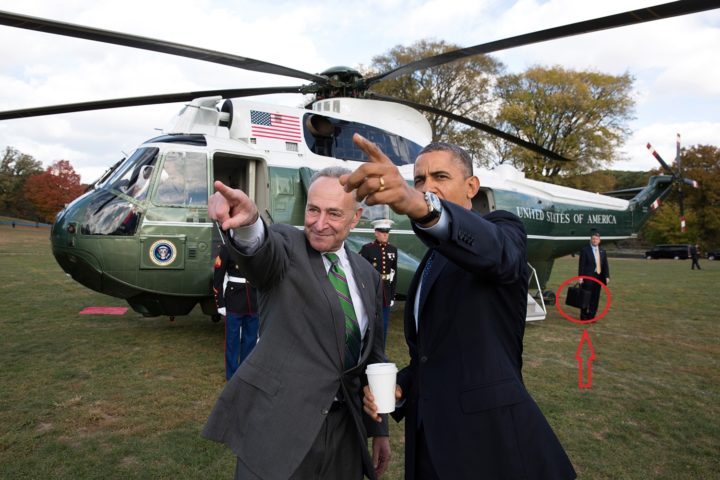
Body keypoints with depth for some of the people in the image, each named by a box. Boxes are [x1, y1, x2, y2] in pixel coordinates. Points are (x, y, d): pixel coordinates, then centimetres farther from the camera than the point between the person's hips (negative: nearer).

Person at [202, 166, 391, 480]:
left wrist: (379, 429, 14)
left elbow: (373, 354, 12)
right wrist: (248, 222, -54)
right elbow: (261, 251, -31)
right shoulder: (286, 246, -6)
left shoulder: (367, 275, 7)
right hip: (279, 423, -4)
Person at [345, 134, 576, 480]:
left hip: (491, 443, -7)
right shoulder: (430, 264, 15)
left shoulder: (502, 228, -6)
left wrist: (421, 206, -50)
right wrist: (399, 387, 1)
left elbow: (494, 250, -32)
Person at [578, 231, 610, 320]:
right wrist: (580, 277, -14)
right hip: (588, 277, -5)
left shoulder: (602, 251, 13)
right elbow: (581, 265, -8)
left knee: (595, 298, 7)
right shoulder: (585, 250, -4)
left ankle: (591, 316, 15)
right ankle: (584, 317, 6)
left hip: (599, 277, 5)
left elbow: (605, 264, 13)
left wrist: (607, 276, 4)